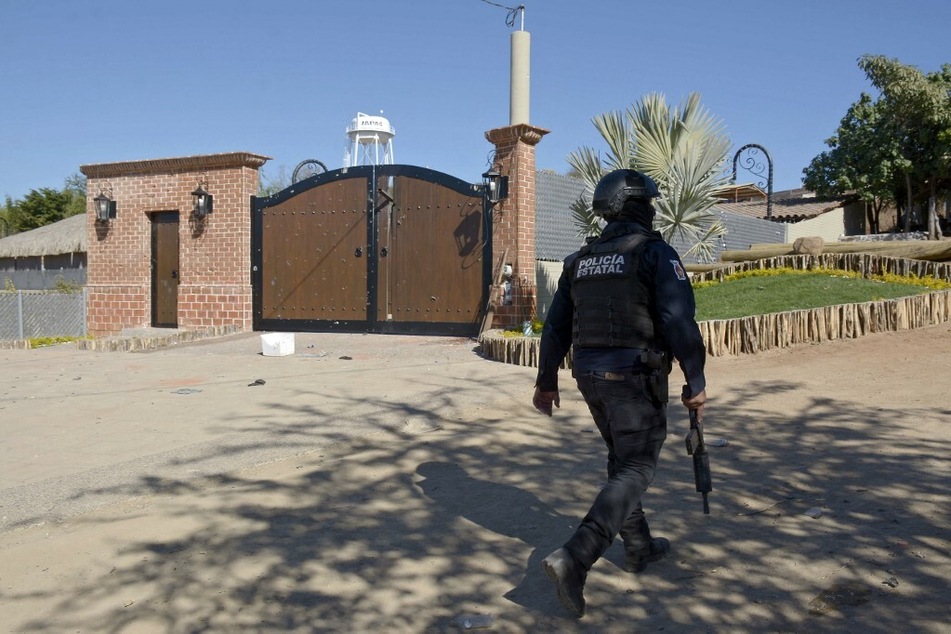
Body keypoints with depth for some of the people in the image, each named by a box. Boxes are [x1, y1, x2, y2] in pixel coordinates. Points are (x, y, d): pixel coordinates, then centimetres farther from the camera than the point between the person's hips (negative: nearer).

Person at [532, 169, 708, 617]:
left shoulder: (580, 260, 10)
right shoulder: (656, 253, -9)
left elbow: (555, 326, 10)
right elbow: (679, 323, -17)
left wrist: (546, 381, 17)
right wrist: (696, 383, -10)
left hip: (591, 377, 7)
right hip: (636, 378, -6)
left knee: (623, 458, 22)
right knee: (634, 470, -2)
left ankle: (639, 547, 33)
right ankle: (574, 558, -16)